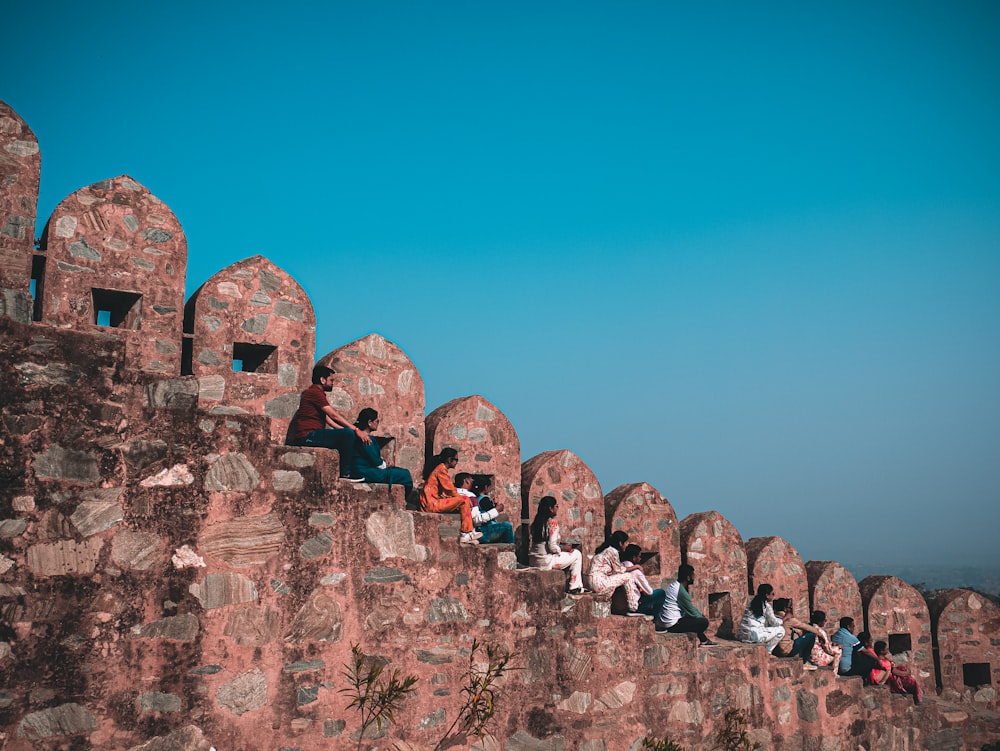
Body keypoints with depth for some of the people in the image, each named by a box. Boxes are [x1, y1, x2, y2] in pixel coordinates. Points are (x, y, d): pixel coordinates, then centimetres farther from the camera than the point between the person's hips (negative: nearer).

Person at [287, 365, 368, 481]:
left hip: (311, 436, 11)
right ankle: (345, 474, -16)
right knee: (348, 434, -22)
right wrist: (356, 430, -14)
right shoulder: (315, 392, -9)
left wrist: (354, 430, 8)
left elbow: (330, 420, 19)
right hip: (308, 435, -11)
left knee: (347, 438, 17)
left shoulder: (317, 393, 24)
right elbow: (334, 415, -15)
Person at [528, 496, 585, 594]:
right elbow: (552, 547, -19)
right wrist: (563, 548, -1)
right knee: (577, 554, 9)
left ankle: (578, 586, 29)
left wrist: (561, 547, 14)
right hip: (545, 561, -8)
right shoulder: (552, 523, -15)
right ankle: (574, 588, 14)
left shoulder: (536, 522, 9)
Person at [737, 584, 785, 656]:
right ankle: (767, 652, 8)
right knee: (780, 630, 4)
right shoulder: (766, 606, -5)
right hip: (753, 636, -8)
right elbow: (774, 623, 4)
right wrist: (781, 620, 22)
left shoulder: (752, 603, 17)